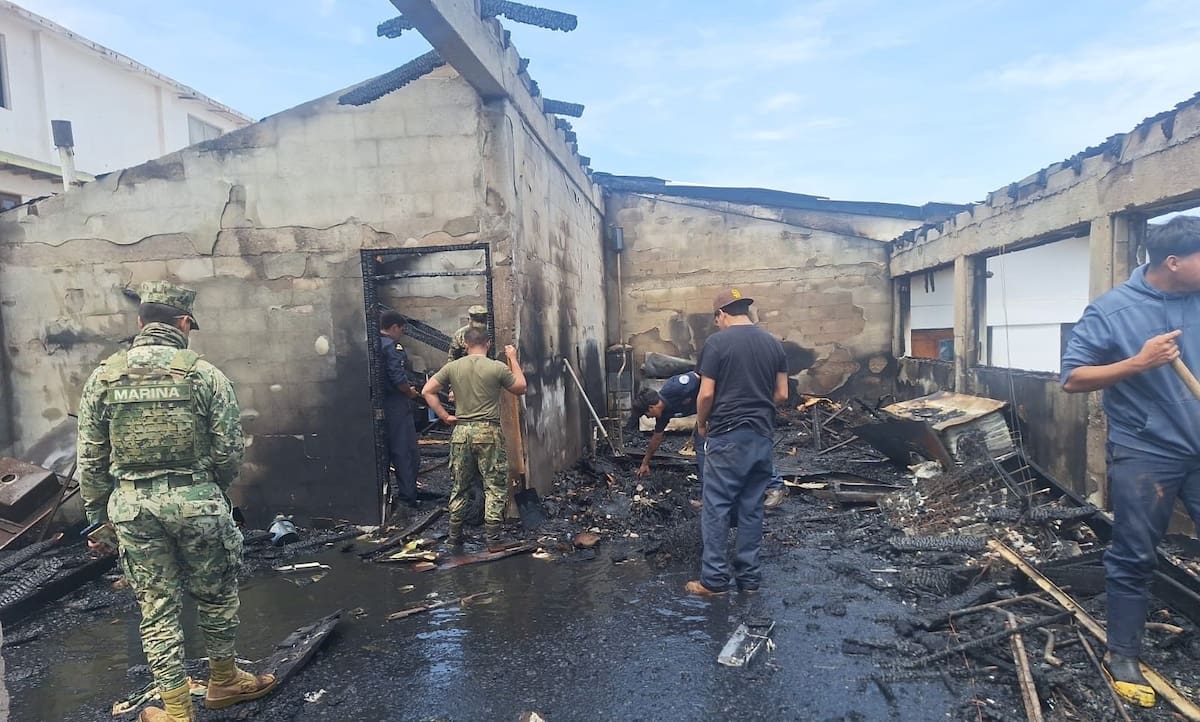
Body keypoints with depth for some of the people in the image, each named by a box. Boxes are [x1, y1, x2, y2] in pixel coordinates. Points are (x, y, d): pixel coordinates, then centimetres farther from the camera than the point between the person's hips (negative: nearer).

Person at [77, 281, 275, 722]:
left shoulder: (103, 378, 2)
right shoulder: (204, 374, -8)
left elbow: (91, 459, 5)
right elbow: (229, 450, -6)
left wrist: (96, 514, 15)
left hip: (131, 505, 3)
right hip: (195, 500, -2)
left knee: (157, 607, 12)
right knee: (216, 594, 17)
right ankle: (223, 681, 35)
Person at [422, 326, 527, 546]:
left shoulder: (452, 367, 3)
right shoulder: (498, 368, -6)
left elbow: (427, 391, 4)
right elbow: (520, 388, 8)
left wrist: (445, 416, 6)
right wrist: (513, 359, 16)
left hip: (461, 432, 4)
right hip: (488, 432, -4)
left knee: (460, 486, 16)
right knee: (495, 486, 5)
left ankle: (455, 536, 24)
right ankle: (492, 538, 5)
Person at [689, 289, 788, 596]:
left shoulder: (717, 342, -8)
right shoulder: (773, 343, 8)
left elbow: (707, 394, -11)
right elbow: (781, 395, 8)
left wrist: (701, 424, 6)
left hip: (727, 436, -5)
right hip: (762, 437, 6)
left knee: (716, 507, 2)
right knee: (752, 508, 11)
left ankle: (714, 579, 6)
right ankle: (749, 576, 18)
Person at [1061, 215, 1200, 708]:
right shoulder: (1112, 311, -11)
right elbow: (1072, 379, -12)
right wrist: (1139, 362, -23)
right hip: (1145, 454, -4)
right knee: (1134, 558, 6)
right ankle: (1122, 656, 21)